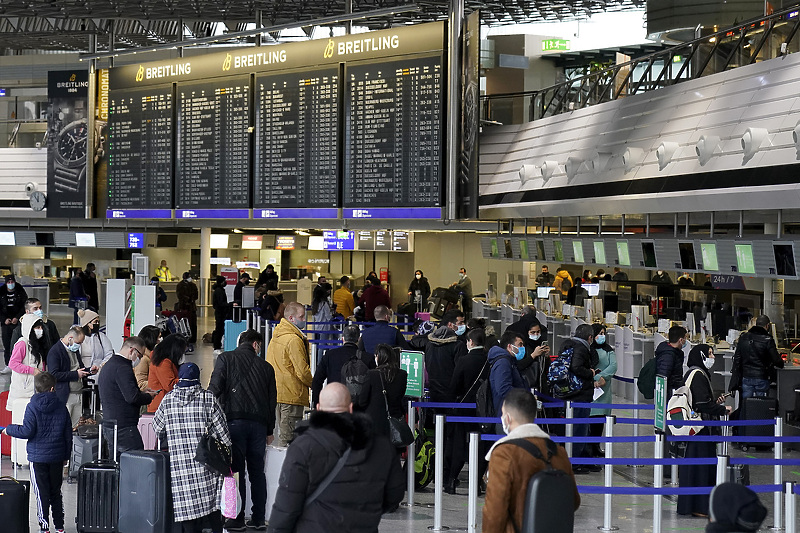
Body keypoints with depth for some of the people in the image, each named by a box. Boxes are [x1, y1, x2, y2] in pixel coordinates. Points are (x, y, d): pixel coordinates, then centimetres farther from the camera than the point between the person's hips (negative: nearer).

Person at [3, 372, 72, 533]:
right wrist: (66, 456, 17)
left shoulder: (32, 407, -9)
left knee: (41, 493, 0)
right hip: (57, 457, 4)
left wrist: (9, 429, 3)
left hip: (38, 457, -4)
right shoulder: (61, 407, 2)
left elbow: (27, 431, -14)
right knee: (56, 492, 15)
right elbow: (68, 434, 7)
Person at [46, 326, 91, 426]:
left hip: (78, 395, 8)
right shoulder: (54, 352, -9)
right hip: (65, 397, -8)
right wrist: (75, 374, -18)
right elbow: (54, 375, -19)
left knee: (76, 426, 4)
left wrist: (89, 371, 6)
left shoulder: (75, 350, 17)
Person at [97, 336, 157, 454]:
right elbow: (132, 397, -23)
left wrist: (141, 393, 17)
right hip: (123, 428, -10)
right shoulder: (122, 368, -16)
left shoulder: (108, 366, 19)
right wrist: (148, 397, -6)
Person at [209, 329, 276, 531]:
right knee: (257, 471, 11)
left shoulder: (226, 358, 3)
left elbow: (214, 389, -7)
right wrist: (270, 430, 24)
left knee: (235, 470, -1)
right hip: (259, 423, 3)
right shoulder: (266, 367, 12)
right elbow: (272, 400, 15)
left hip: (234, 420, -3)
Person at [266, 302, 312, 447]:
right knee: (289, 436, -6)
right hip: (291, 394, -9)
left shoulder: (276, 336, 13)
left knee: (283, 430, 15)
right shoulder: (294, 340, -17)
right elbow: (302, 371, -18)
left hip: (276, 390, 9)